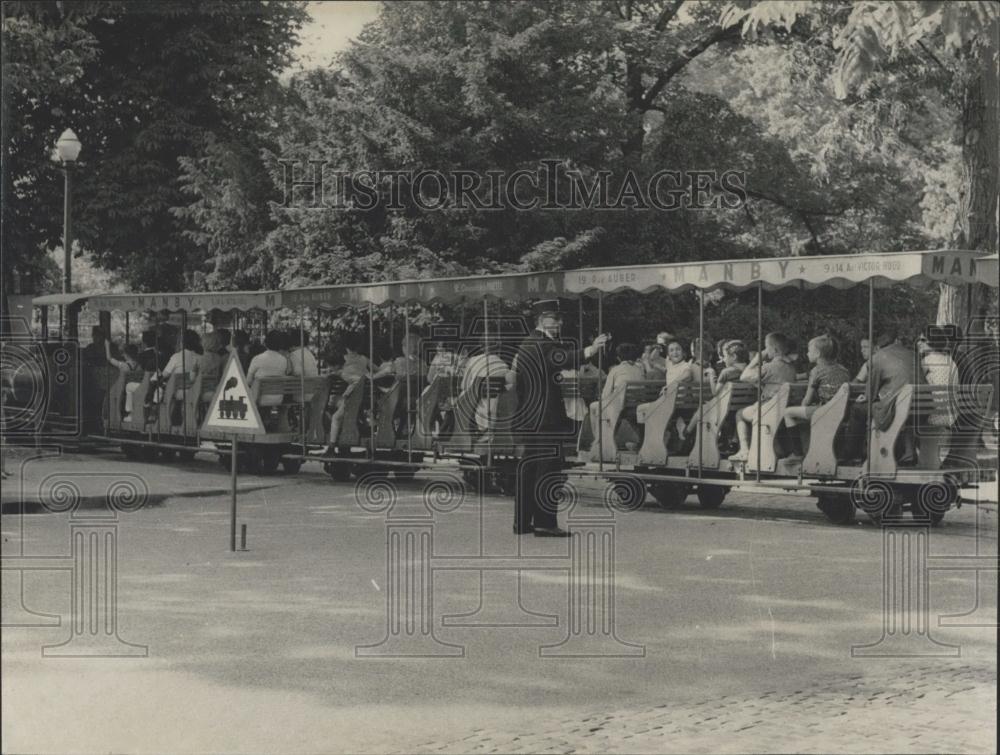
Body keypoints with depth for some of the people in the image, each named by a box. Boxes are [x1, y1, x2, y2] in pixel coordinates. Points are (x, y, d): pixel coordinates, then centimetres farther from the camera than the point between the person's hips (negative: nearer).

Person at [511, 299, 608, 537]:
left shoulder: (526, 344, 18)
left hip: (526, 418, 10)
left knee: (527, 468, 12)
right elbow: (564, 359, -32)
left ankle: (523, 521, 15)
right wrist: (590, 351, -47)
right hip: (545, 418, -10)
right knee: (548, 469, -8)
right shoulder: (543, 344, -12)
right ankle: (544, 523, -9)